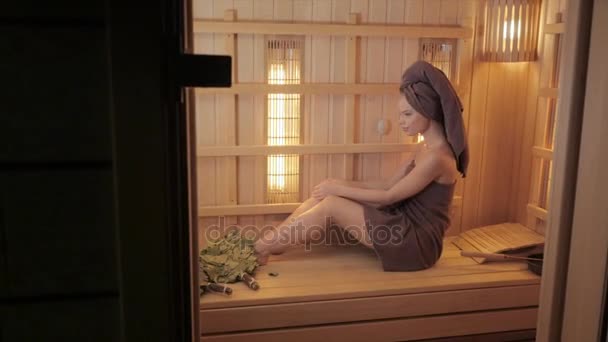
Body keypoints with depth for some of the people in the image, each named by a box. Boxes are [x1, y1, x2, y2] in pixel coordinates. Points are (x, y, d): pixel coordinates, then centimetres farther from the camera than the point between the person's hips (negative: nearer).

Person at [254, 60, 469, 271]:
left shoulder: (437, 157, -21)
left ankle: (260, 249, -8)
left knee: (331, 204, -17)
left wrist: (339, 189, -10)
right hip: (406, 226, 9)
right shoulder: (426, 148, 9)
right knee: (326, 194, -4)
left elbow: (389, 196, -17)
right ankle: (268, 244, -1)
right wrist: (341, 184, 1)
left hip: (417, 241, -9)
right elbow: (388, 185, 10)